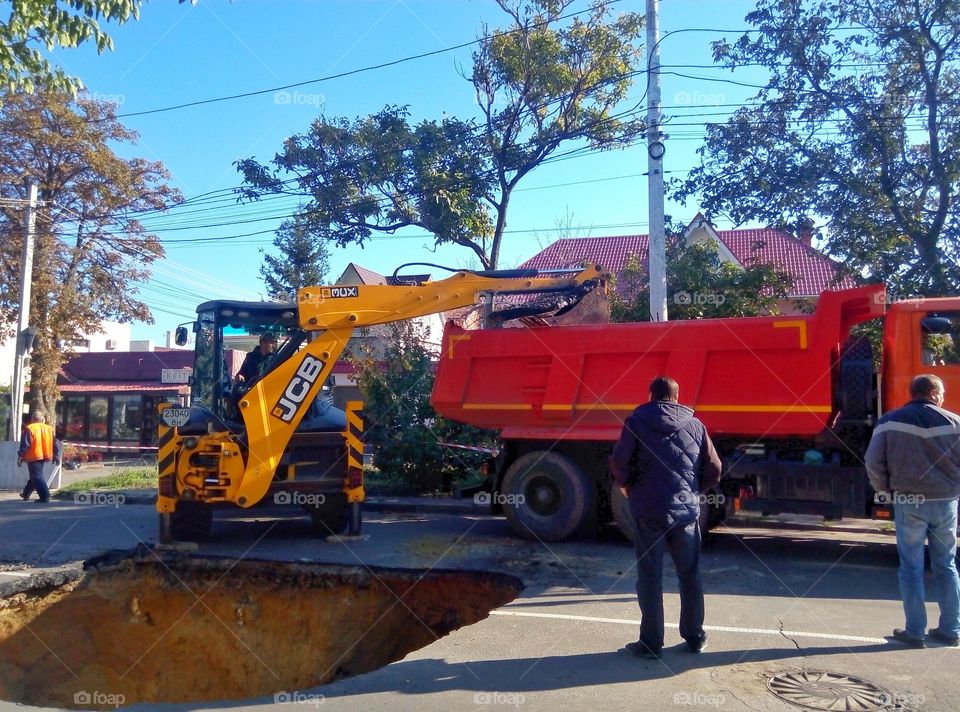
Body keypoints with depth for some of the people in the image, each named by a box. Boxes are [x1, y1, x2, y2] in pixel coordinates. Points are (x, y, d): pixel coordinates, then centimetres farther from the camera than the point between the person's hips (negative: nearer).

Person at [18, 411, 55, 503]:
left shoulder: (29, 429, -7)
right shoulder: (49, 428, 10)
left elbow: (24, 444, -13)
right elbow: (53, 444, 13)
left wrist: (20, 456, -9)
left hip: (33, 456, -7)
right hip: (43, 456, 7)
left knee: (36, 476, -7)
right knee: (34, 475, 21)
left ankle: (45, 496, -18)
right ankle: (26, 494, 35)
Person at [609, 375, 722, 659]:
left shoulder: (637, 422, -3)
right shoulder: (695, 425, 6)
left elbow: (618, 464, -8)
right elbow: (714, 470, 6)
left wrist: (629, 489, 10)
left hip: (649, 511, -3)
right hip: (687, 511, 3)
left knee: (649, 578, 6)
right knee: (690, 576, 17)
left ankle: (651, 643, 12)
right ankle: (695, 637, 28)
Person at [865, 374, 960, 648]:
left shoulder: (889, 422, -4)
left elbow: (873, 464, -8)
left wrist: (888, 491, 7)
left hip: (908, 503, -2)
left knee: (911, 567, 7)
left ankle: (914, 631, 11)